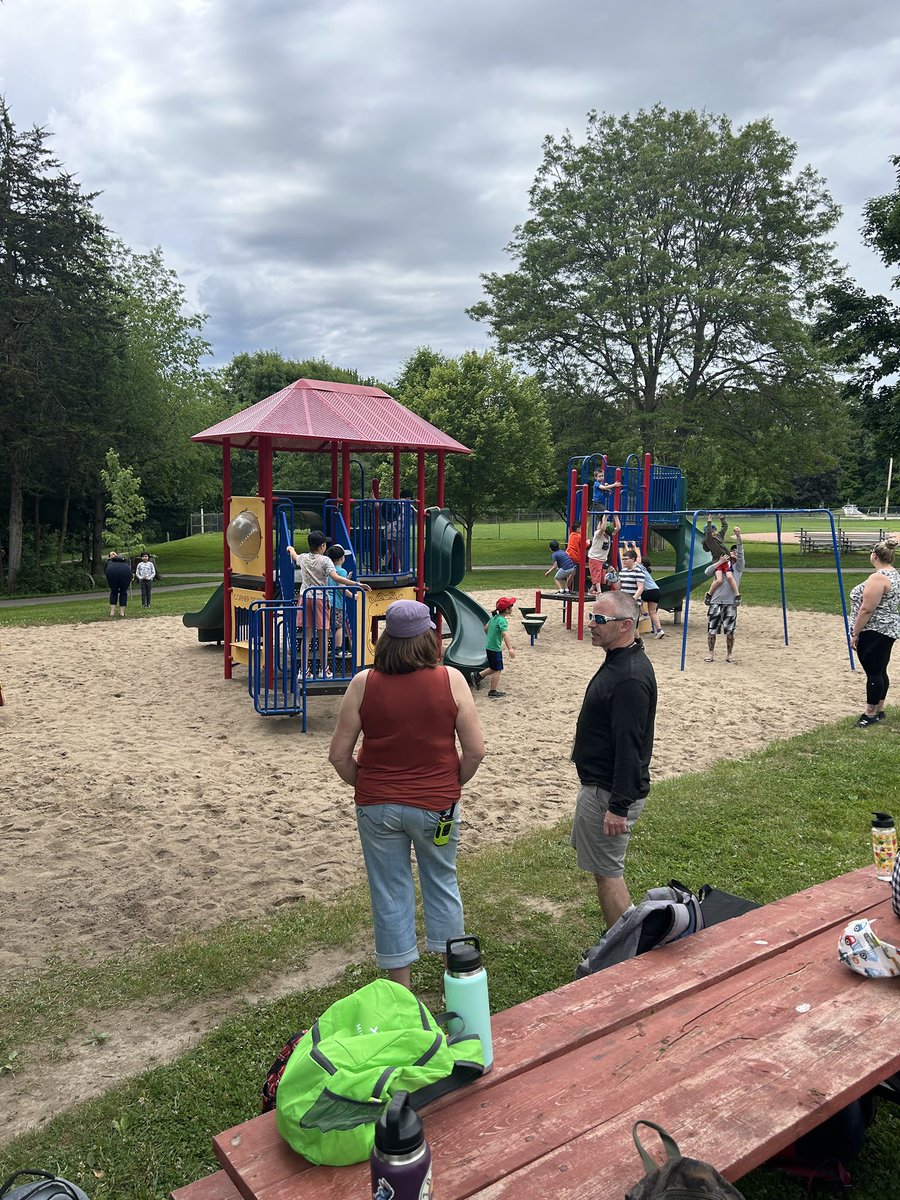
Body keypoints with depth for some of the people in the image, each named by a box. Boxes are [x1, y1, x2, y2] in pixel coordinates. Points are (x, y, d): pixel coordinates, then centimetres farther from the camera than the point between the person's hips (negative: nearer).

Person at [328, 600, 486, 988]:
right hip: (437, 806, 0)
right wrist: (452, 784, 7)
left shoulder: (363, 684, -11)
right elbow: (475, 750, -10)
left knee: (390, 893, 14)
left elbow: (339, 755, -7)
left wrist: (364, 785, 10)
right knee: (442, 884, 21)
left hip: (377, 806, 0)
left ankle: (400, 985, 28)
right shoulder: (450, 680, -12)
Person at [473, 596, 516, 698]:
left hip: (489, 647, 8)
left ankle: (478, 676, 27)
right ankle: (493, 692, 9)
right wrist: (510, 648, -43)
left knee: (493, 669, 22)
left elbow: (486, 628, 18)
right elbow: (505, 635, -34)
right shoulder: (502, 620, -21)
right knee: (497, 670, 3)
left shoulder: (494, 617, 6)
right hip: (495, 649, -8)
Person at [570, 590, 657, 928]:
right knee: (604, 865, 20)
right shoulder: (619, 660, 8)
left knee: (607, 870, 1)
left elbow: (629, 747, -27)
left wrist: (618, 807, -25)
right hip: (598, 783, 11)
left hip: (609, 791, -11)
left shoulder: (629, 678, -25)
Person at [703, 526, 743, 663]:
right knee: (711, 630, 2)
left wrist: (738, 536, -20)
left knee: (730, 631, 1)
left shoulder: (738, 567, 9)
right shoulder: (720, 565, 14)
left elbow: (741, 552, -7)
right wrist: (719, 562, -9)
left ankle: (729, 654, 15)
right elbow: (707, 572, -1)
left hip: (730, 603, -1)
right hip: (716, 602, 1)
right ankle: (711, 653, 15)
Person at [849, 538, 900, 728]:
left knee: (873, 672, -3)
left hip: (873, 632, -10)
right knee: (880, 671, 15)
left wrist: (855, 634, -14)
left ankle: (871, 714, 3)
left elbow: (866, 610, -22)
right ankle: (879, 710, 23)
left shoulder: (878, 578, -19)